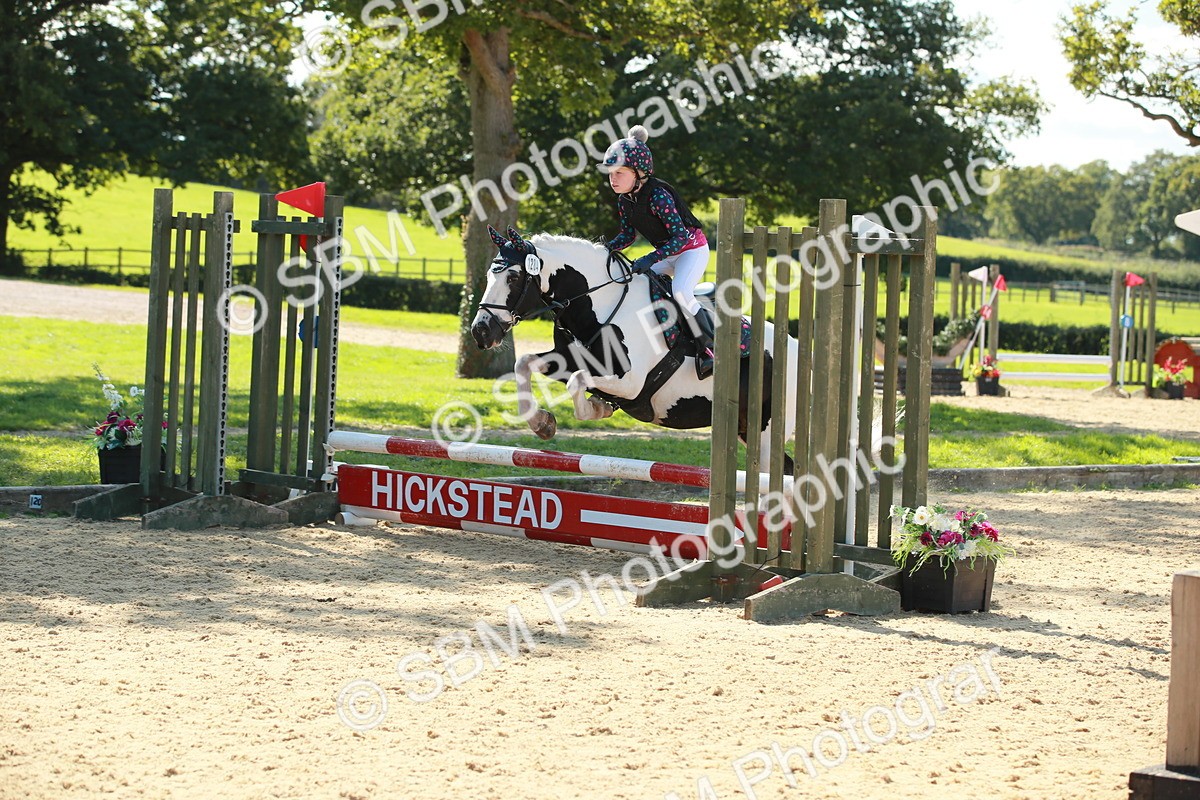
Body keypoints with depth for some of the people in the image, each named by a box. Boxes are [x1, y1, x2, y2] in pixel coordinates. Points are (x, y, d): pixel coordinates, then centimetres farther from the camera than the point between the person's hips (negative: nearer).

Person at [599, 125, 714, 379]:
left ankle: (710, 347, -22)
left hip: (692, 249, -9)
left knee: (680, 291, -32)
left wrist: (651, 259, -37)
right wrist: (603, 249, -10)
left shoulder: (658, 195, -28)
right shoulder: (624, 200, -3)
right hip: (666, 253, 9)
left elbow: (680, 236, -29)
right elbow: (628, 235, 7)